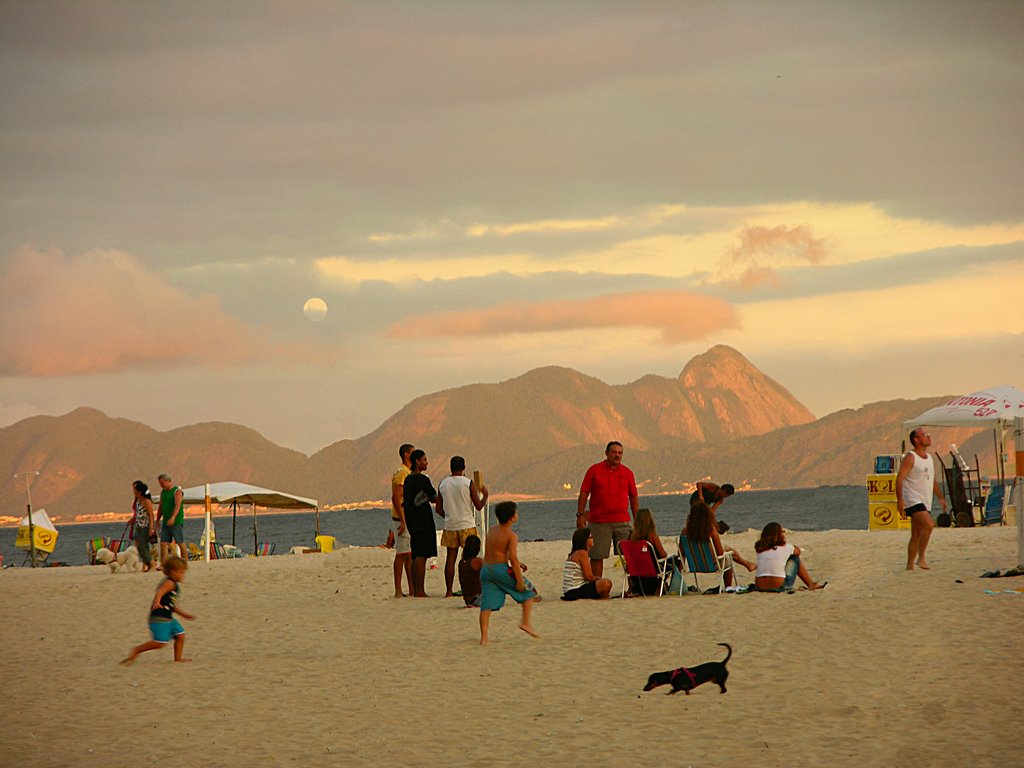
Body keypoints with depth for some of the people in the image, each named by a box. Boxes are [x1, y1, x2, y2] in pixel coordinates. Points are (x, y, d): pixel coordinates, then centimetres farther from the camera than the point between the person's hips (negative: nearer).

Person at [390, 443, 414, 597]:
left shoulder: (408, 473, 18)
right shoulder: (401, 473, -13)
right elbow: (396, 498, -20)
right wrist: (402, 521, -24)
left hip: (409, 519, 10)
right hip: (402, 519, -10)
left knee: (410, 555, 9)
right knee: (402, 554, -8)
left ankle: (412, 589, 12)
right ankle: (398, 591, -7)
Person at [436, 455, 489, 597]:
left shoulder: (443, 484, 4)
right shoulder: (469, 483, -7)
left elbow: (439, 509, 8)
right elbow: (479, 506, -6)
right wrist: (485, 495, 13)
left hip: (450, 526, 3)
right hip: (467, 525, -3)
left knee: (450, 558, 6)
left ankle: (449, 591, 5)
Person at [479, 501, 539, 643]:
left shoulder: (492, 531, 14)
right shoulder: (511, 535, -9)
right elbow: (513, 558, -16)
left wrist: (516, 564, 26)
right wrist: (519, 580, -14)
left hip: (486, 569, 6)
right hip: (501, 569, -6)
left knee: (487, 605, 4)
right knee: (529, 591, 10)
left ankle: (483, 637, -2)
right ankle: (526, 623, 2)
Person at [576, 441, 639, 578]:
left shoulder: (627, 473, 11)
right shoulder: (594, 470, 4)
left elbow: (634, 497, 14)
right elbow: (583, 493, 3)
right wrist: (580, 515, -5)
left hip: (622, 522, 2)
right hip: (599, 522, -2)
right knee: (596, 556, 0)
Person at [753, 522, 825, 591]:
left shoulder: (760, 549, 4)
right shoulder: (785, 548, -3)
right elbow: (798, 551, 21)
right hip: (779, 586, -3)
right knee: (795, 558, 18)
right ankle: (811, 584, 32)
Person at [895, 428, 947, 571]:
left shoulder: (929, 458, 18)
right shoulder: (910, 457, -8)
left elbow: (933, 481, 28)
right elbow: (900, 478, -15)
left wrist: (941, 498, 24)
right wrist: (900, 500, -24)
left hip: (925, 502, 8)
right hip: (913, 500, -8)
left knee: (916, 536, 9)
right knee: (929, 524, -25)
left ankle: (910, 565, 14)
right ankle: (921, 558, -20)